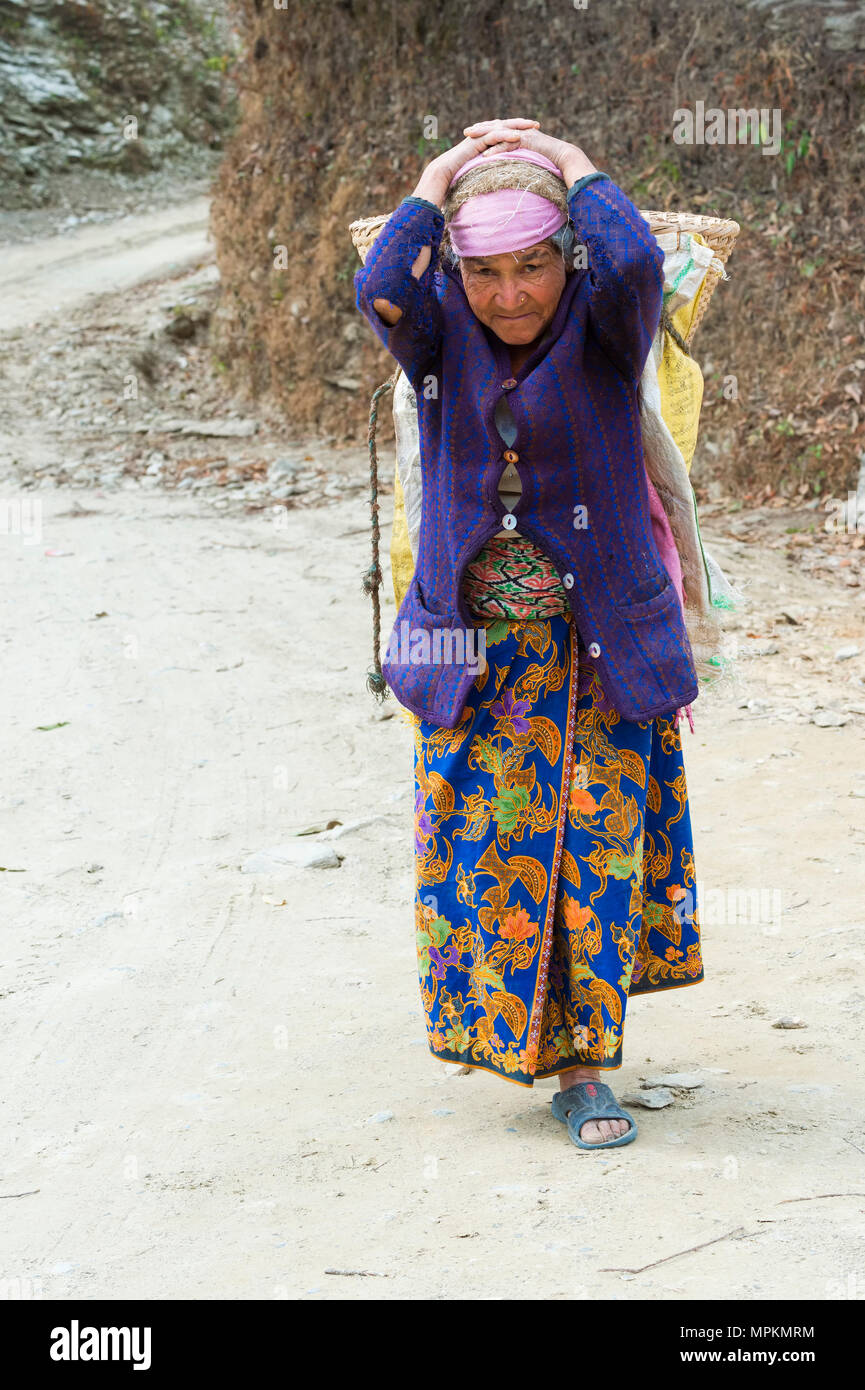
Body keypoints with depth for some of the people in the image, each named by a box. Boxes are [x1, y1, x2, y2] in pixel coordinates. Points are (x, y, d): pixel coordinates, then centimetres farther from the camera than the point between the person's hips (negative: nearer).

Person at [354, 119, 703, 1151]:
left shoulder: (602, 326, -8)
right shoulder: (440, 330, -3)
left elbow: (635, 264, -32)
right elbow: (378, 290, -26)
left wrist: (575, 167, -14)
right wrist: (441, 175, -14)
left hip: (599, 641, -1)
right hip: (475, 648, 1)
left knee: (600, 844, 0)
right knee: (483, 846, 3)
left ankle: (585, 1065, 11)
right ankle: (517, 1036, 26)